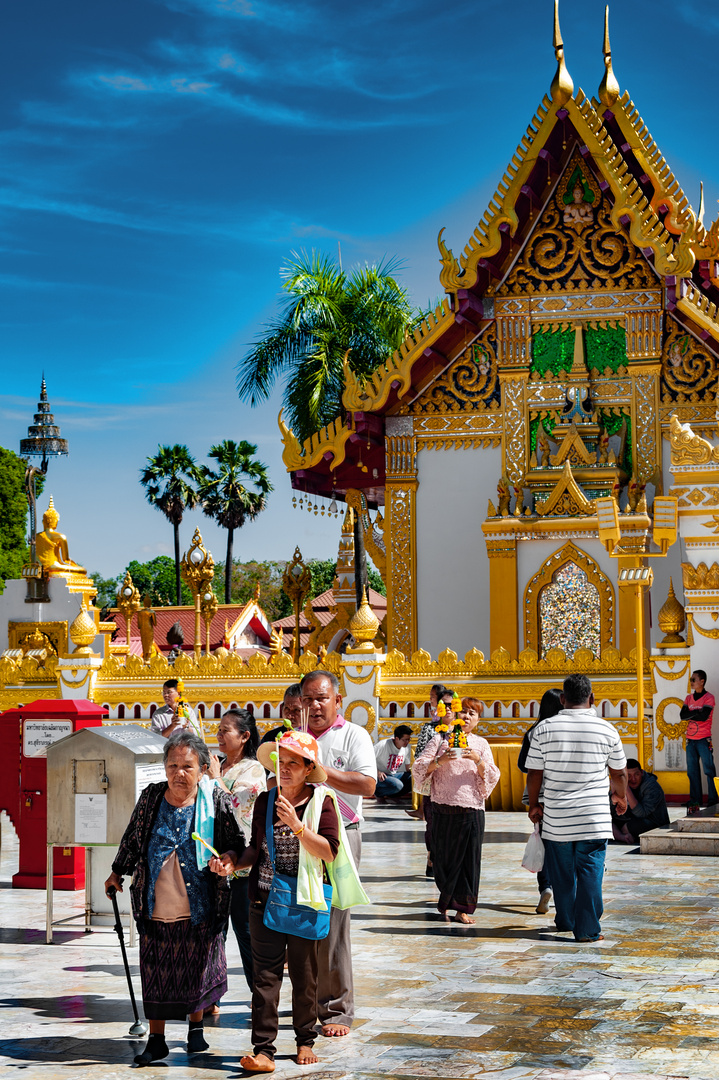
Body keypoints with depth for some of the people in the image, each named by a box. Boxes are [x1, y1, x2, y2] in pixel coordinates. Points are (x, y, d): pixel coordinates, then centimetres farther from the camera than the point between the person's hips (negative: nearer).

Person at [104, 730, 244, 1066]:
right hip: (156, 908, 1)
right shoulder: (151, 797, 0)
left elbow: (236, 843, 0)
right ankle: (156, 1039, 17)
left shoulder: (217, 801, -6)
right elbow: (133, 838, 14)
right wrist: (118, 873, 23)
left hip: (199, 908, -1)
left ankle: (196, 1027, 34)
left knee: (198, 968, 11)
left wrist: (227, 859, -21)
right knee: (156, 973, 5)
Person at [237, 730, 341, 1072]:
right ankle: (264, 1050, -2)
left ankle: (305, 1040, 26)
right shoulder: (264, 801, 7)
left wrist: (295, 823, -24)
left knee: (304, 974, 10)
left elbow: (328, 852, -16)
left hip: (305, 903, -3)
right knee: (265, 975, -2)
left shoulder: (321, 802, -5)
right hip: (265, 899, 3)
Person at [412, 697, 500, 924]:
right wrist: (439, 761, -18)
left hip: (472, 809, 1)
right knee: (445, 856, 2)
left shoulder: (481, 744, 14)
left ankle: (463, 909, 6)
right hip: (444, 807, -1)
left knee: (469, 858, -2)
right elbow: (419, 768, 0)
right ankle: (446, 901, 21)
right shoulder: (440, 739, 8)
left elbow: (491, 777, 4)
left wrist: (477, 760, -13)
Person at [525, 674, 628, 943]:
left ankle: (565, 921, 30)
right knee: (590, 873, 3)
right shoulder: (606, 730, -3)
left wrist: (534, 804, 16)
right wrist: (621, 797, 28)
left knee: (561, 872, 16)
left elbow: (534, 773, 0)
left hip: (556, 819, 1)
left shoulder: (544, 728, -4)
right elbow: (619, 772, 9)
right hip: (595, 819, -1)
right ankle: (587, 929, 2)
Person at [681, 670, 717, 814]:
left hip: (703, 740, -6)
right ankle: (695, 802, 8)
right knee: (692, 772, 4)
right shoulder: (688, 698, 13)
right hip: (690, 740, 6)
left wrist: (690, 714, -6)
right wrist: (697, 713, -10)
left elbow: (704, 716, -18)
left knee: (709, 770, -6)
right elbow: (682, 715, 1)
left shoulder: (709, 698, -4)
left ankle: (713, 801, -3)